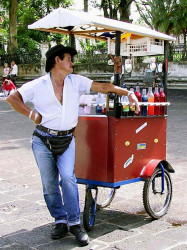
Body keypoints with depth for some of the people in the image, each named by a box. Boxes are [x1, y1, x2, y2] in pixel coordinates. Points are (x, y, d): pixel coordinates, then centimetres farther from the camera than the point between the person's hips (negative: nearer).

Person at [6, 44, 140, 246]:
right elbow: (12, 98, 5)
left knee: (68, 177, -16)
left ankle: (74, 223, -5)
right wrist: (31, 114, -3)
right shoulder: (38, 85, 0)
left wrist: (128, 94, -2)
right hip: (43, 140, 0)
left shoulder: (76, 81, 8)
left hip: (67, 140, 1)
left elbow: (102, 87, 5)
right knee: (49, 184, 3)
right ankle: (60, 221, 19)